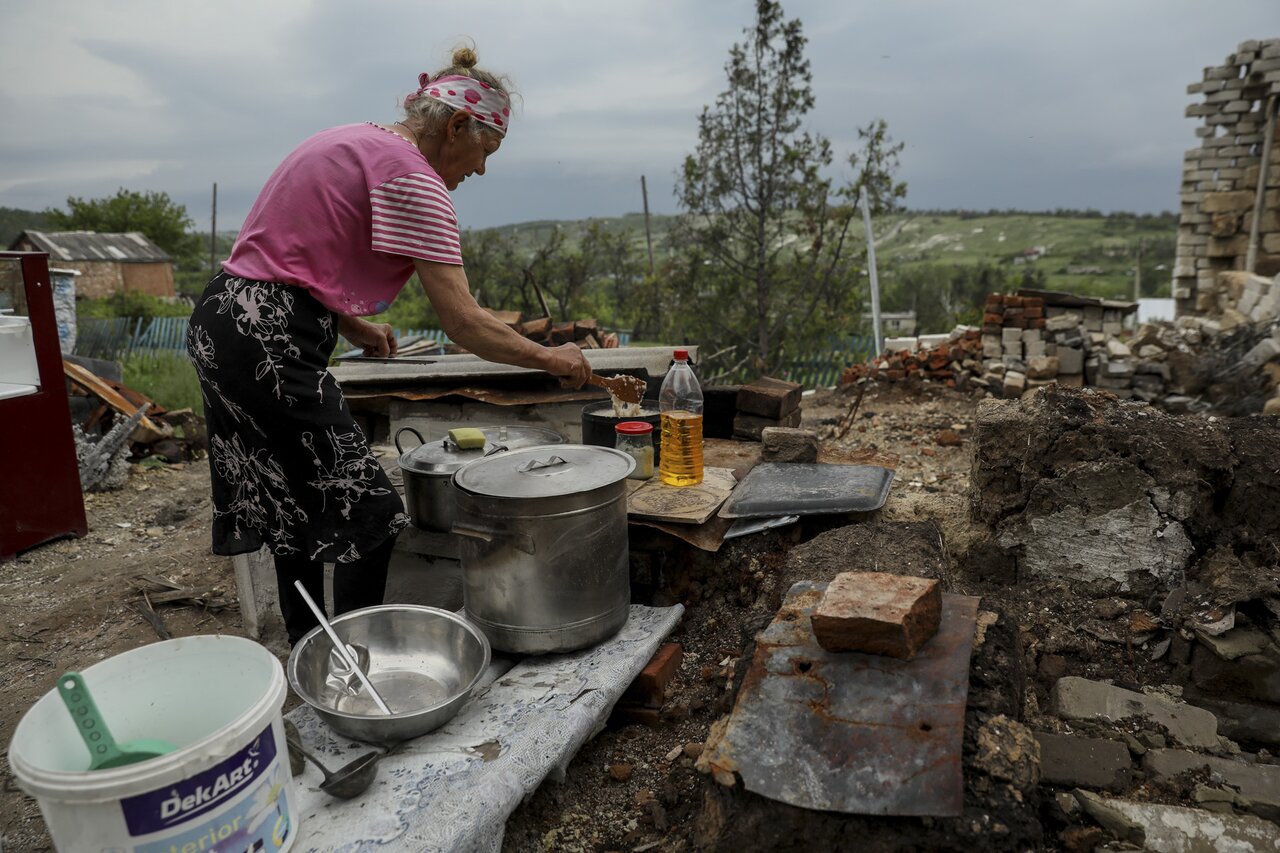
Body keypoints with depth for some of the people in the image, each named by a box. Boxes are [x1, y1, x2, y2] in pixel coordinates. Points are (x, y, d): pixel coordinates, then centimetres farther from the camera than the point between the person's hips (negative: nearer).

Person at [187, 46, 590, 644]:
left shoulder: (353, 141, 16)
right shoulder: (412, 175, -14)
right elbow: (464, 324, -17)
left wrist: (350, 323, 18)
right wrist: (550, 359, -5)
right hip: (269, 344, -10)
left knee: (297, 514, 17)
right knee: (367, 515, -5)